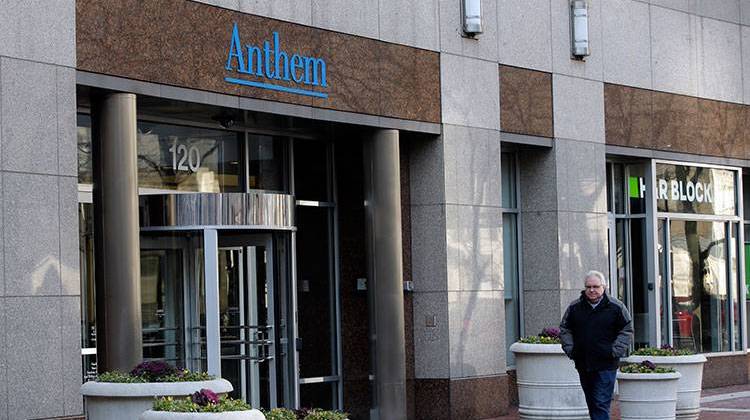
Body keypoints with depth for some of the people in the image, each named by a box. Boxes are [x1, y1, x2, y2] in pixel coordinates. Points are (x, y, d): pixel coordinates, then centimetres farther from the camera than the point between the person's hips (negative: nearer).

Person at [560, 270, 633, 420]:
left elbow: (627, 331, 2)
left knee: (601, 403, -11)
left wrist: (614, 351, -7)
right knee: (591, 403, 13)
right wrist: (570, 349, 4)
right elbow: (564, 329, 17)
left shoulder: (616, 307, -2)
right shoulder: (575, 307, 7)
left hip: (606, 364, -4)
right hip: (583, 364, 4)